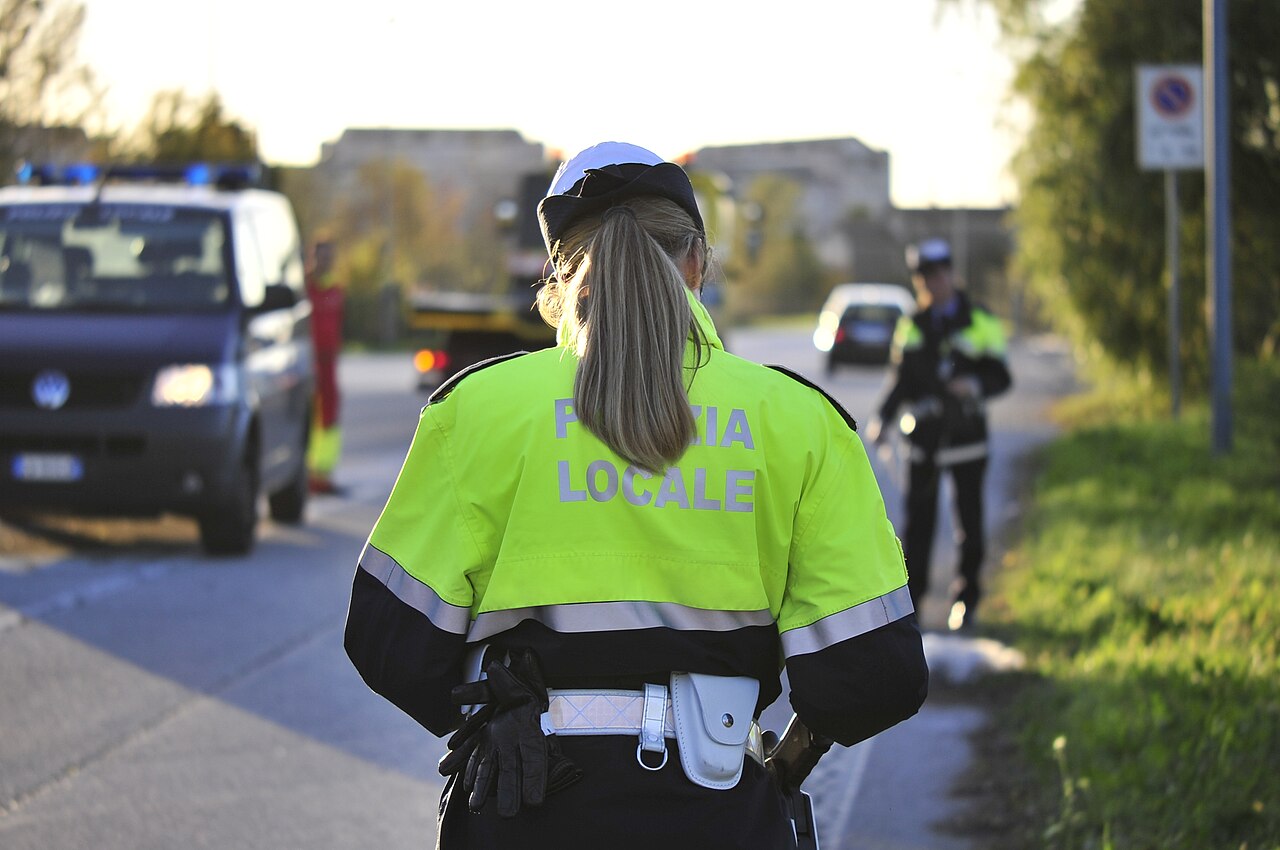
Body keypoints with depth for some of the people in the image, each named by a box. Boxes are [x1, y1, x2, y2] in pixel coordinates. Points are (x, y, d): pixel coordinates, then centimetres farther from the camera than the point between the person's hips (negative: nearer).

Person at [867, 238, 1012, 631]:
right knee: (919, 519, 2)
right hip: (923, 436, 2)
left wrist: (975, 385, -24)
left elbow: (1001, 377, -3)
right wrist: (883, 419, -2)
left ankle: (966, 601, 14)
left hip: (965, 436, -2)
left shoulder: (979, 322, -1)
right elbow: (901, 380, 12)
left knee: (970, 520, 2)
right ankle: (909, 597, 10)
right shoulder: (911, 326, 9)